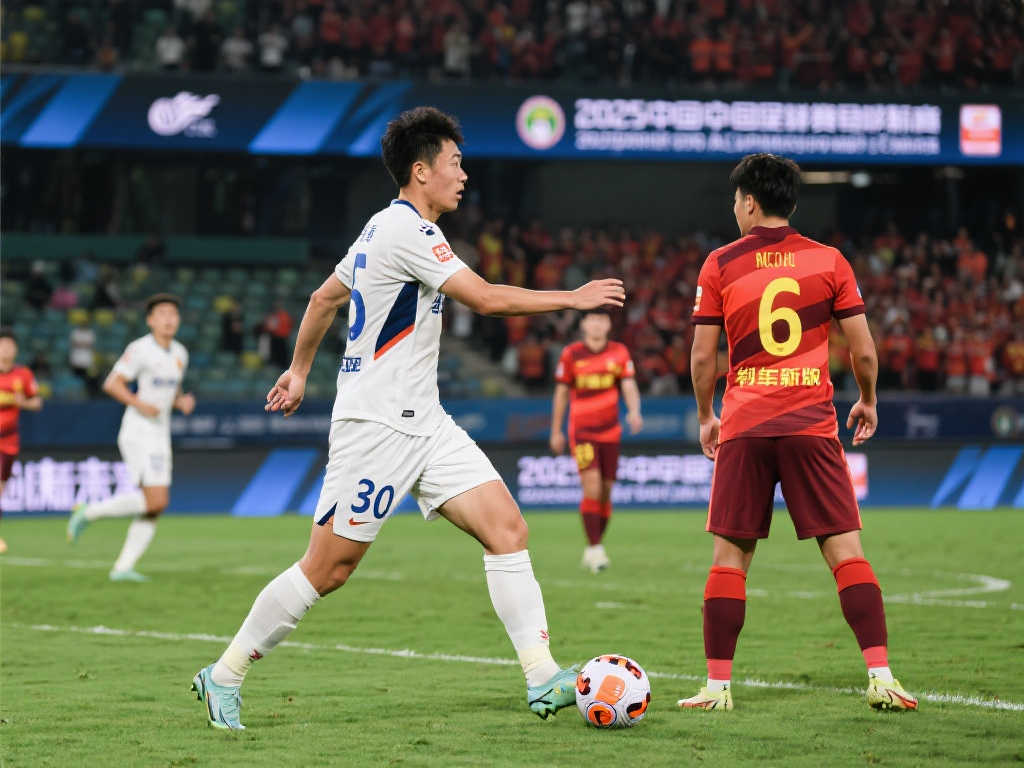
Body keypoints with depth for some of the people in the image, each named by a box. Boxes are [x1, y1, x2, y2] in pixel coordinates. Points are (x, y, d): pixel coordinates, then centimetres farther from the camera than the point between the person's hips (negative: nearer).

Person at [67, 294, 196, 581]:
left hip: (160, 436, 8)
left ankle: (123, 567, 6)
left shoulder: (180, 353, 13)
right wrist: (139, 404, -22)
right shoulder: (139, 349, -10)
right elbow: (112, 384, -11)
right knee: (156, 501, -17)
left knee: (155, 508, 2)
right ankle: (89, 512, -1)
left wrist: (182, 402, 3)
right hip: (138, 435, -8)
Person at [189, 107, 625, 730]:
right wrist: (573, 299, -11)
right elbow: (486, 299, -19)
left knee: (508, 527, -4)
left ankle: (543, 679, -8)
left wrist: (299, 370, 34)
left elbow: (325, 297, 25)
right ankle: (224, 676, 10)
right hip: (376, 424, -10)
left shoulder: (387, 228, 15)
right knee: (329, 568, -4)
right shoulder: (407, 230, -15)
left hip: (422, 423, 10)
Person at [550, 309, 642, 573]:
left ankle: (593, 551, 19)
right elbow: (561, 393, 6)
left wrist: (634, 412, -24)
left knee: (606, 492, 6)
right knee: (592, 488, -17)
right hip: (581, 431, -3)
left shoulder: (619, 353, 3)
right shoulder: (571, 354, -2)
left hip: (610, 432, 3)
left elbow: (629, 387, -4)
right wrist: (556, 431, 9)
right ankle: (594, 548, -15)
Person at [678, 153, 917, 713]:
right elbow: (863, 351, 4)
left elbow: (702, 357, 3)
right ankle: (880, 676, -11)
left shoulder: (720, 265, 3)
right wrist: (868, 402, 21)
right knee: (845, 550, 0)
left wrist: (705, 417, 18)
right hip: (811, 424, 0)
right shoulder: (828, 261, 5)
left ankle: (717, 685, 3)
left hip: (742, 428, 0)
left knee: (730, 556, 6)